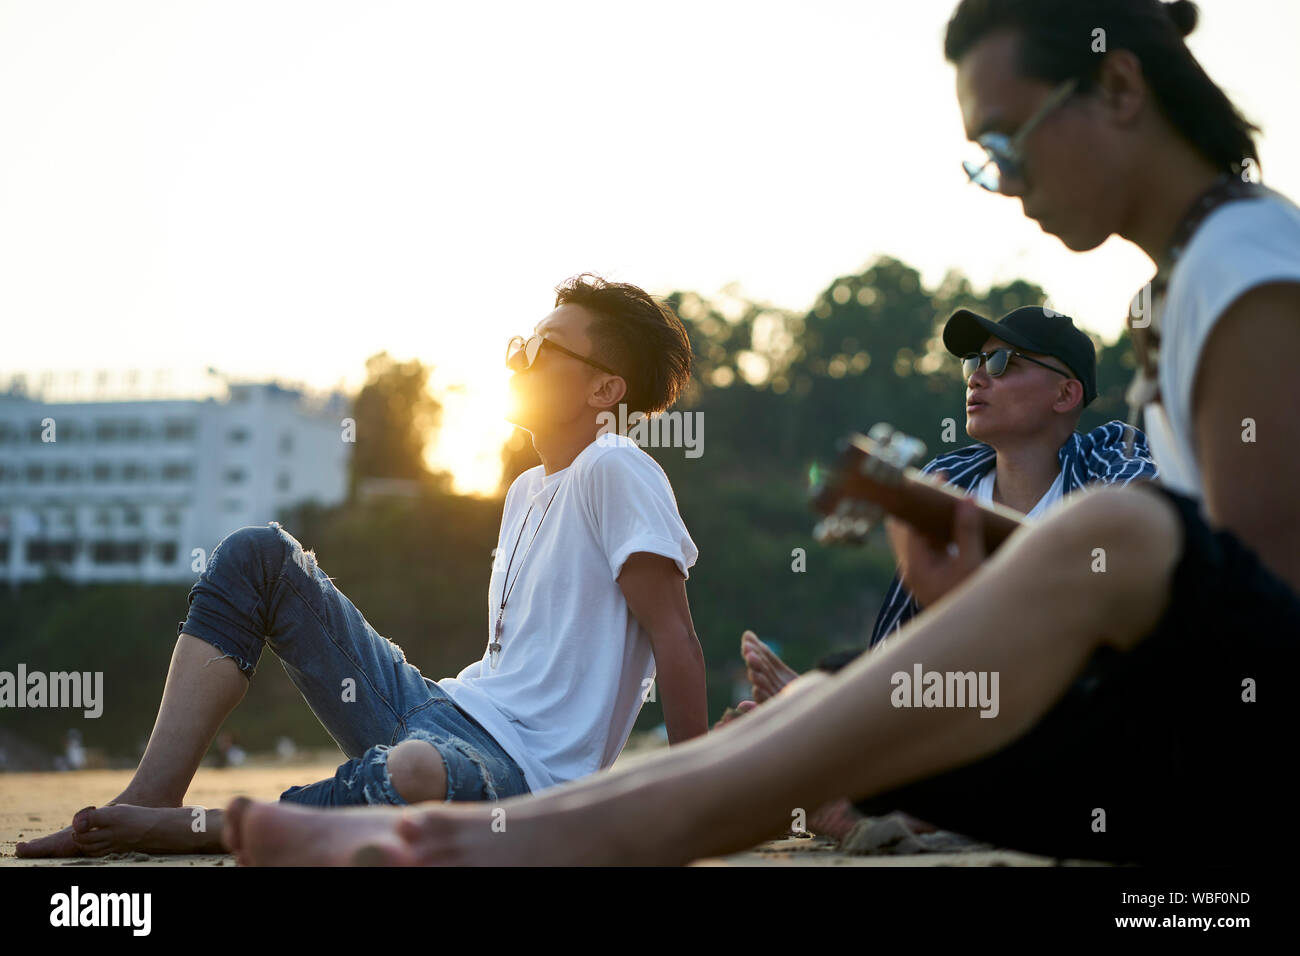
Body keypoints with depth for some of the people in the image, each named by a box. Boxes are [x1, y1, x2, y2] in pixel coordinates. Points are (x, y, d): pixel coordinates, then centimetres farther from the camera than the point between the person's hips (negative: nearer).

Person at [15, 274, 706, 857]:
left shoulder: (615, 470, -10)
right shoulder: (526, 491, 18)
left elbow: (674, 635, -15)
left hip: (527, 772, -9)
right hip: (441, 709, 10)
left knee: (416, 772, -47)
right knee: (257, 554, 5)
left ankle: (192, 829, -21)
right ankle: (148, 801, -8)